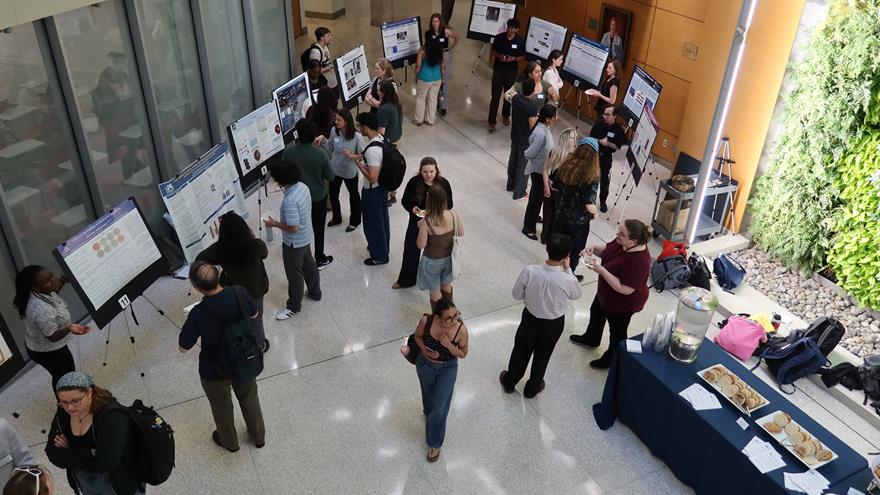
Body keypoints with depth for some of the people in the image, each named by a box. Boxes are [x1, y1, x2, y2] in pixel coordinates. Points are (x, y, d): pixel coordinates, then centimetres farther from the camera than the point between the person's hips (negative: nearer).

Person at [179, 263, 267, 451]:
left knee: (222, 408, 26)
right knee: (250, 399, 29)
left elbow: (183, 347, -19)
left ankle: (229, 442, 52)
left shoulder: (198, 315, -35)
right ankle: (259, 437, 51)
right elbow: (254, 315, -3)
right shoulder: (240, 293, -24)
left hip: (215, 372, -3)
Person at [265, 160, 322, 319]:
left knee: (294, 274, 10)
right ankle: (315, 292, 48)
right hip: (306, 237, 9)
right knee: (309, 265, 27)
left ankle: (294, 306, 29)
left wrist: (274, 224, -17)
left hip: (294, 243, -9)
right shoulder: (302, 186, -9)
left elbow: (293, 228, -31)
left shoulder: (289, 201, -36)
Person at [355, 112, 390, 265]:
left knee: (373, 223, 10)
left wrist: (358, 162, -24)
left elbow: (372, 177, -32)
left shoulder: (372, 149, -33)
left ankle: (379, 256, 27)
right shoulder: (383, 139, -4)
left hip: (372, 191, -9)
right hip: (383, 186, 9)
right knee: (382, 219, 25)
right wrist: (363, 157, 7)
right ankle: (383, 246, 45)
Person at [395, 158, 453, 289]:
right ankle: (406, 280, 31)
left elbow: (449, 204, -6)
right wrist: (412, 208, -26)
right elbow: (405, 201, -5)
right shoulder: (414, 182, -16)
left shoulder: (443, 183, -15)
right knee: (411, 250, 12)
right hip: (417, 222, 0)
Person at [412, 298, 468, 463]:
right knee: (429, 395, 29)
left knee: (439, 408, 2)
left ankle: (435, 443, 27)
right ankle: (428, 412, 65)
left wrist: (448, 345, -33)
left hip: (448, 369, -1)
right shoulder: (426, 321, -29)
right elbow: (418, 336, -6)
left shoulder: (461, 329, -30)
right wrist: (424, 350, -26)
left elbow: (463, 354, -14)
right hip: (425, 365, 2)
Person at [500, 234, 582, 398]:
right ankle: (532, 388, 49)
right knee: (542, 356, 26)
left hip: (530, 318, 1)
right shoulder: (568, 280, -32)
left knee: (521, 351, 27)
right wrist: (568, 269, -7)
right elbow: (576, 295, -7)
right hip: (554, 324, -1)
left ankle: (509, 382, 51)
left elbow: (517, 295, -13)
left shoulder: (529, 271, -29)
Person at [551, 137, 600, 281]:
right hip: (579, 221, -4)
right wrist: (595, 213, -5)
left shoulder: (565, 166, -14)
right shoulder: (592, 177, -26)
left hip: (560, 214, 4)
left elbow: (551, 181, 1)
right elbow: (589, 205, -27)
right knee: (574, 249, 20)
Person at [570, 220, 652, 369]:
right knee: (596, 313, 31)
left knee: (617, 331, 18)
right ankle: (590, 339, 60)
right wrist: (594, 248, -19)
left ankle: (611, 359, 45)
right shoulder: (622, 242, -16)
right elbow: (607, 251, 3)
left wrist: (601, 270, -38)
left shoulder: (639, 261, -40)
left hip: (623, 302, -9)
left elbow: (625, 289, -36)